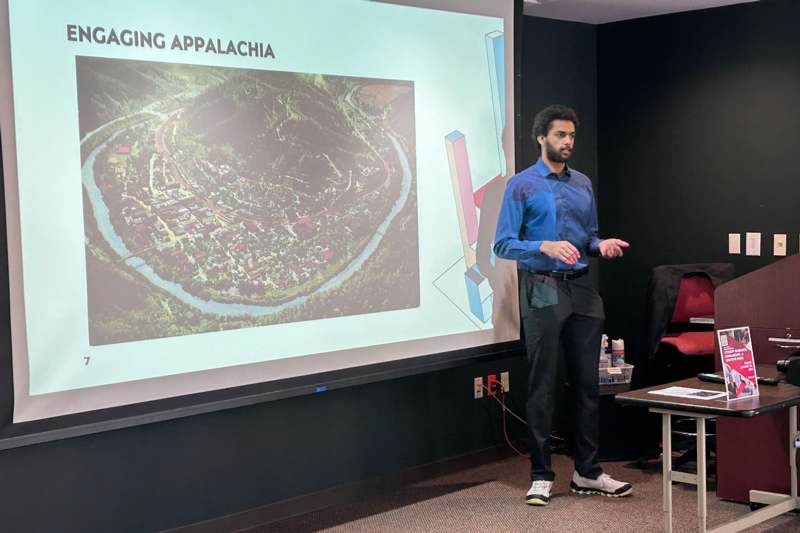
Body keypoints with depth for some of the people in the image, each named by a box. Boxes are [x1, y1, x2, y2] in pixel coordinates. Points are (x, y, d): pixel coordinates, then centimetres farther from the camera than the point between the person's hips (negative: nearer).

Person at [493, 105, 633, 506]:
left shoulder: (583, 184, 14)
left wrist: (602, 245, -3)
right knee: (543, 385, 0)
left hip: (582, 290, 5)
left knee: (587, 382, 7)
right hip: (542, 291, -5)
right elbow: (503, 244, -8)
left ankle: (587, 472, 18)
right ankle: (541, 476, 9)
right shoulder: (521, 185, -2)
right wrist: (545, 247, -23)